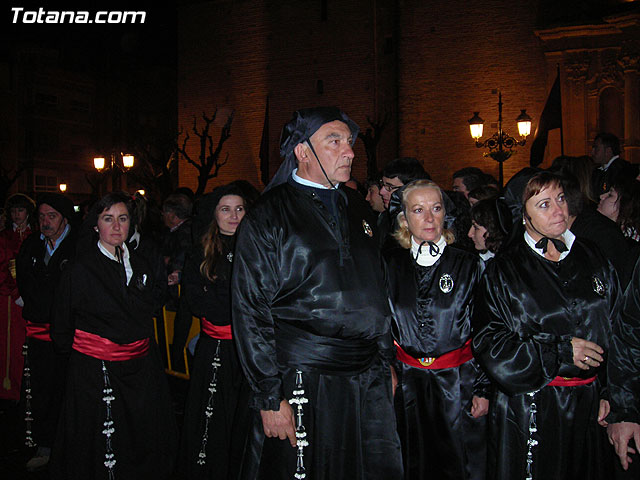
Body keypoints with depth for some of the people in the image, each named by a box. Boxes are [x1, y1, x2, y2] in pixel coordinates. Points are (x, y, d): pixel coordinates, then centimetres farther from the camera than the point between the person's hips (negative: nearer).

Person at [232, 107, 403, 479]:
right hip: (303, 384, -5)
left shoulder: (358, 208, 12)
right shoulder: (267, 217, -6)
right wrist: (270, 397, -12)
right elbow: (251, 311, -9)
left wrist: (385, 361, 17)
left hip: (370, 381, 6)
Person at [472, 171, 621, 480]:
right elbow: (488, 344, -12)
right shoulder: (502, 272, -5)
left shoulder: (593, 260, 6)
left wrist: (607, 390, 4)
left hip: (587, 407, 4)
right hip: (527, 410, -3)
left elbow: (615, 330, 11)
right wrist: (560, 351, -16)